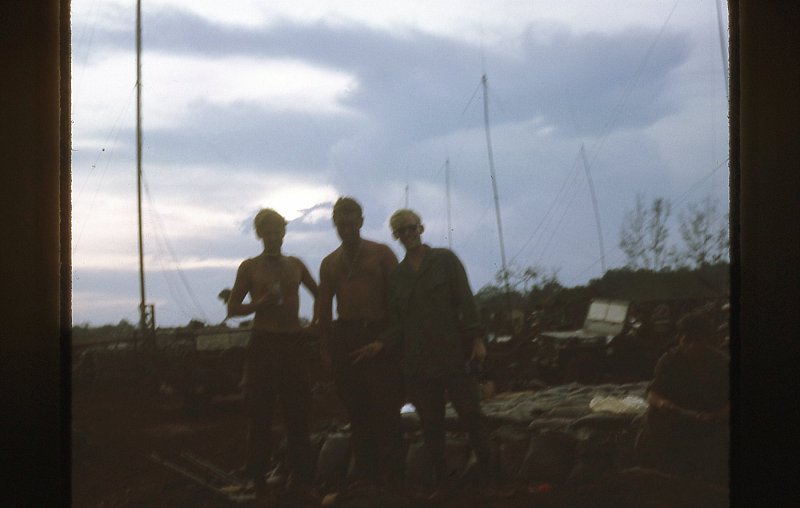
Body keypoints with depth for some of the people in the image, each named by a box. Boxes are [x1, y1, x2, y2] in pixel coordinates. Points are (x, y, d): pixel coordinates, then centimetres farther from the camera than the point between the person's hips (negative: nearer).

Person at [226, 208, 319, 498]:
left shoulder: (295, 265, 12)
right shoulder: (249, 267, 3)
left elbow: (319, 295, 22)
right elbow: (233, 309, 1)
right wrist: (261, 303, -14)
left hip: (293, 341, 3)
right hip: (263, 342, -3)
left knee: (298, 411, 4)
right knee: (260, 412, -3)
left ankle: (301, 477, 10)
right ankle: (258, 477, 5)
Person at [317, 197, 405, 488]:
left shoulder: (381, 254, 5)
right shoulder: (329, 264, 15)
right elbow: (324, 309, 16)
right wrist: (325, 349, 9)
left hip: (379, 336, -3)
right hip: (345, 338, 3)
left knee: (385, 406, -7)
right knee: (356, 408, 6)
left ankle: (390, 472, -2)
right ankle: (365, 471, 14)